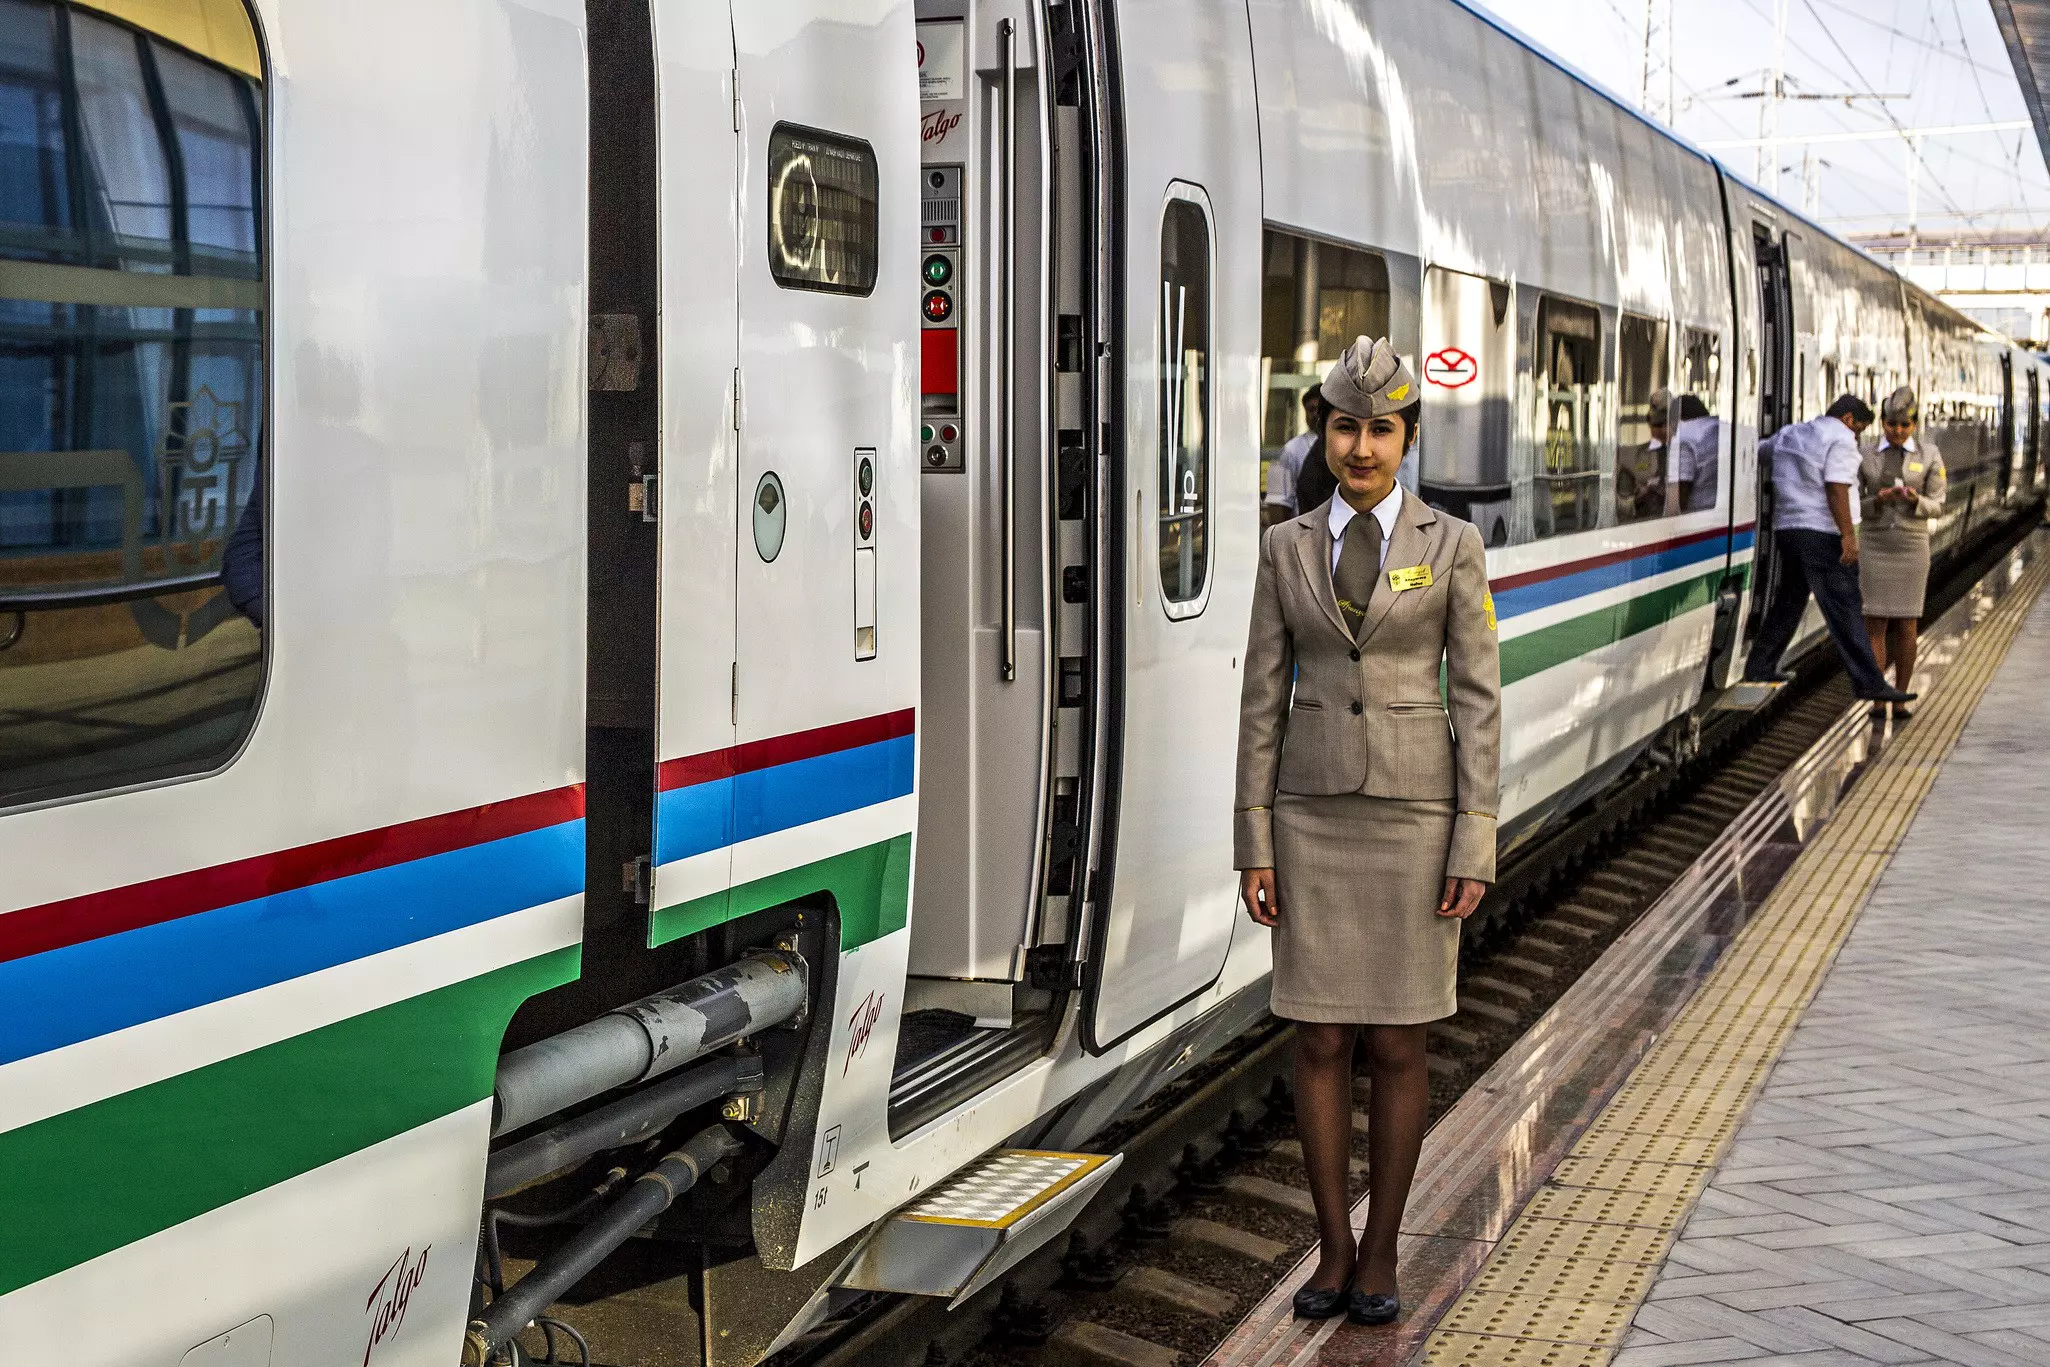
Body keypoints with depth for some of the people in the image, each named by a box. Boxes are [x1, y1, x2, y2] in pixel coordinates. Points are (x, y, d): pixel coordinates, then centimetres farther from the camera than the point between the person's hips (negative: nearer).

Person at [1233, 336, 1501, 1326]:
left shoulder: (1453, 546, -3)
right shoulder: (1287, 547, 4)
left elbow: (1477, 700, -4)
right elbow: (1264, 700, 4)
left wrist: (1474, 849, -9)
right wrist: (1253, 846, 0)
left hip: (1415, 814, -2)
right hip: (1315, 813, 2)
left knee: (1397, 1046, 4)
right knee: (1318, 1041, 5)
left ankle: (1380, 1253, 19)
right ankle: (1333, 1248, 20)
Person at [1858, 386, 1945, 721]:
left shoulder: (1930, 455, 0)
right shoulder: (1865, 457, 2)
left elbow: (1935, 507, 0)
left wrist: (1915, 500, -24)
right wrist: (1879, 501, -20)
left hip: (1911, 549, -1)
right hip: (1875, 548, 1)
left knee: (1906, 627, 0)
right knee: (1875, 626, -3)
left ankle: (1900, 700, 13)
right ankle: (1878, 701, 4)